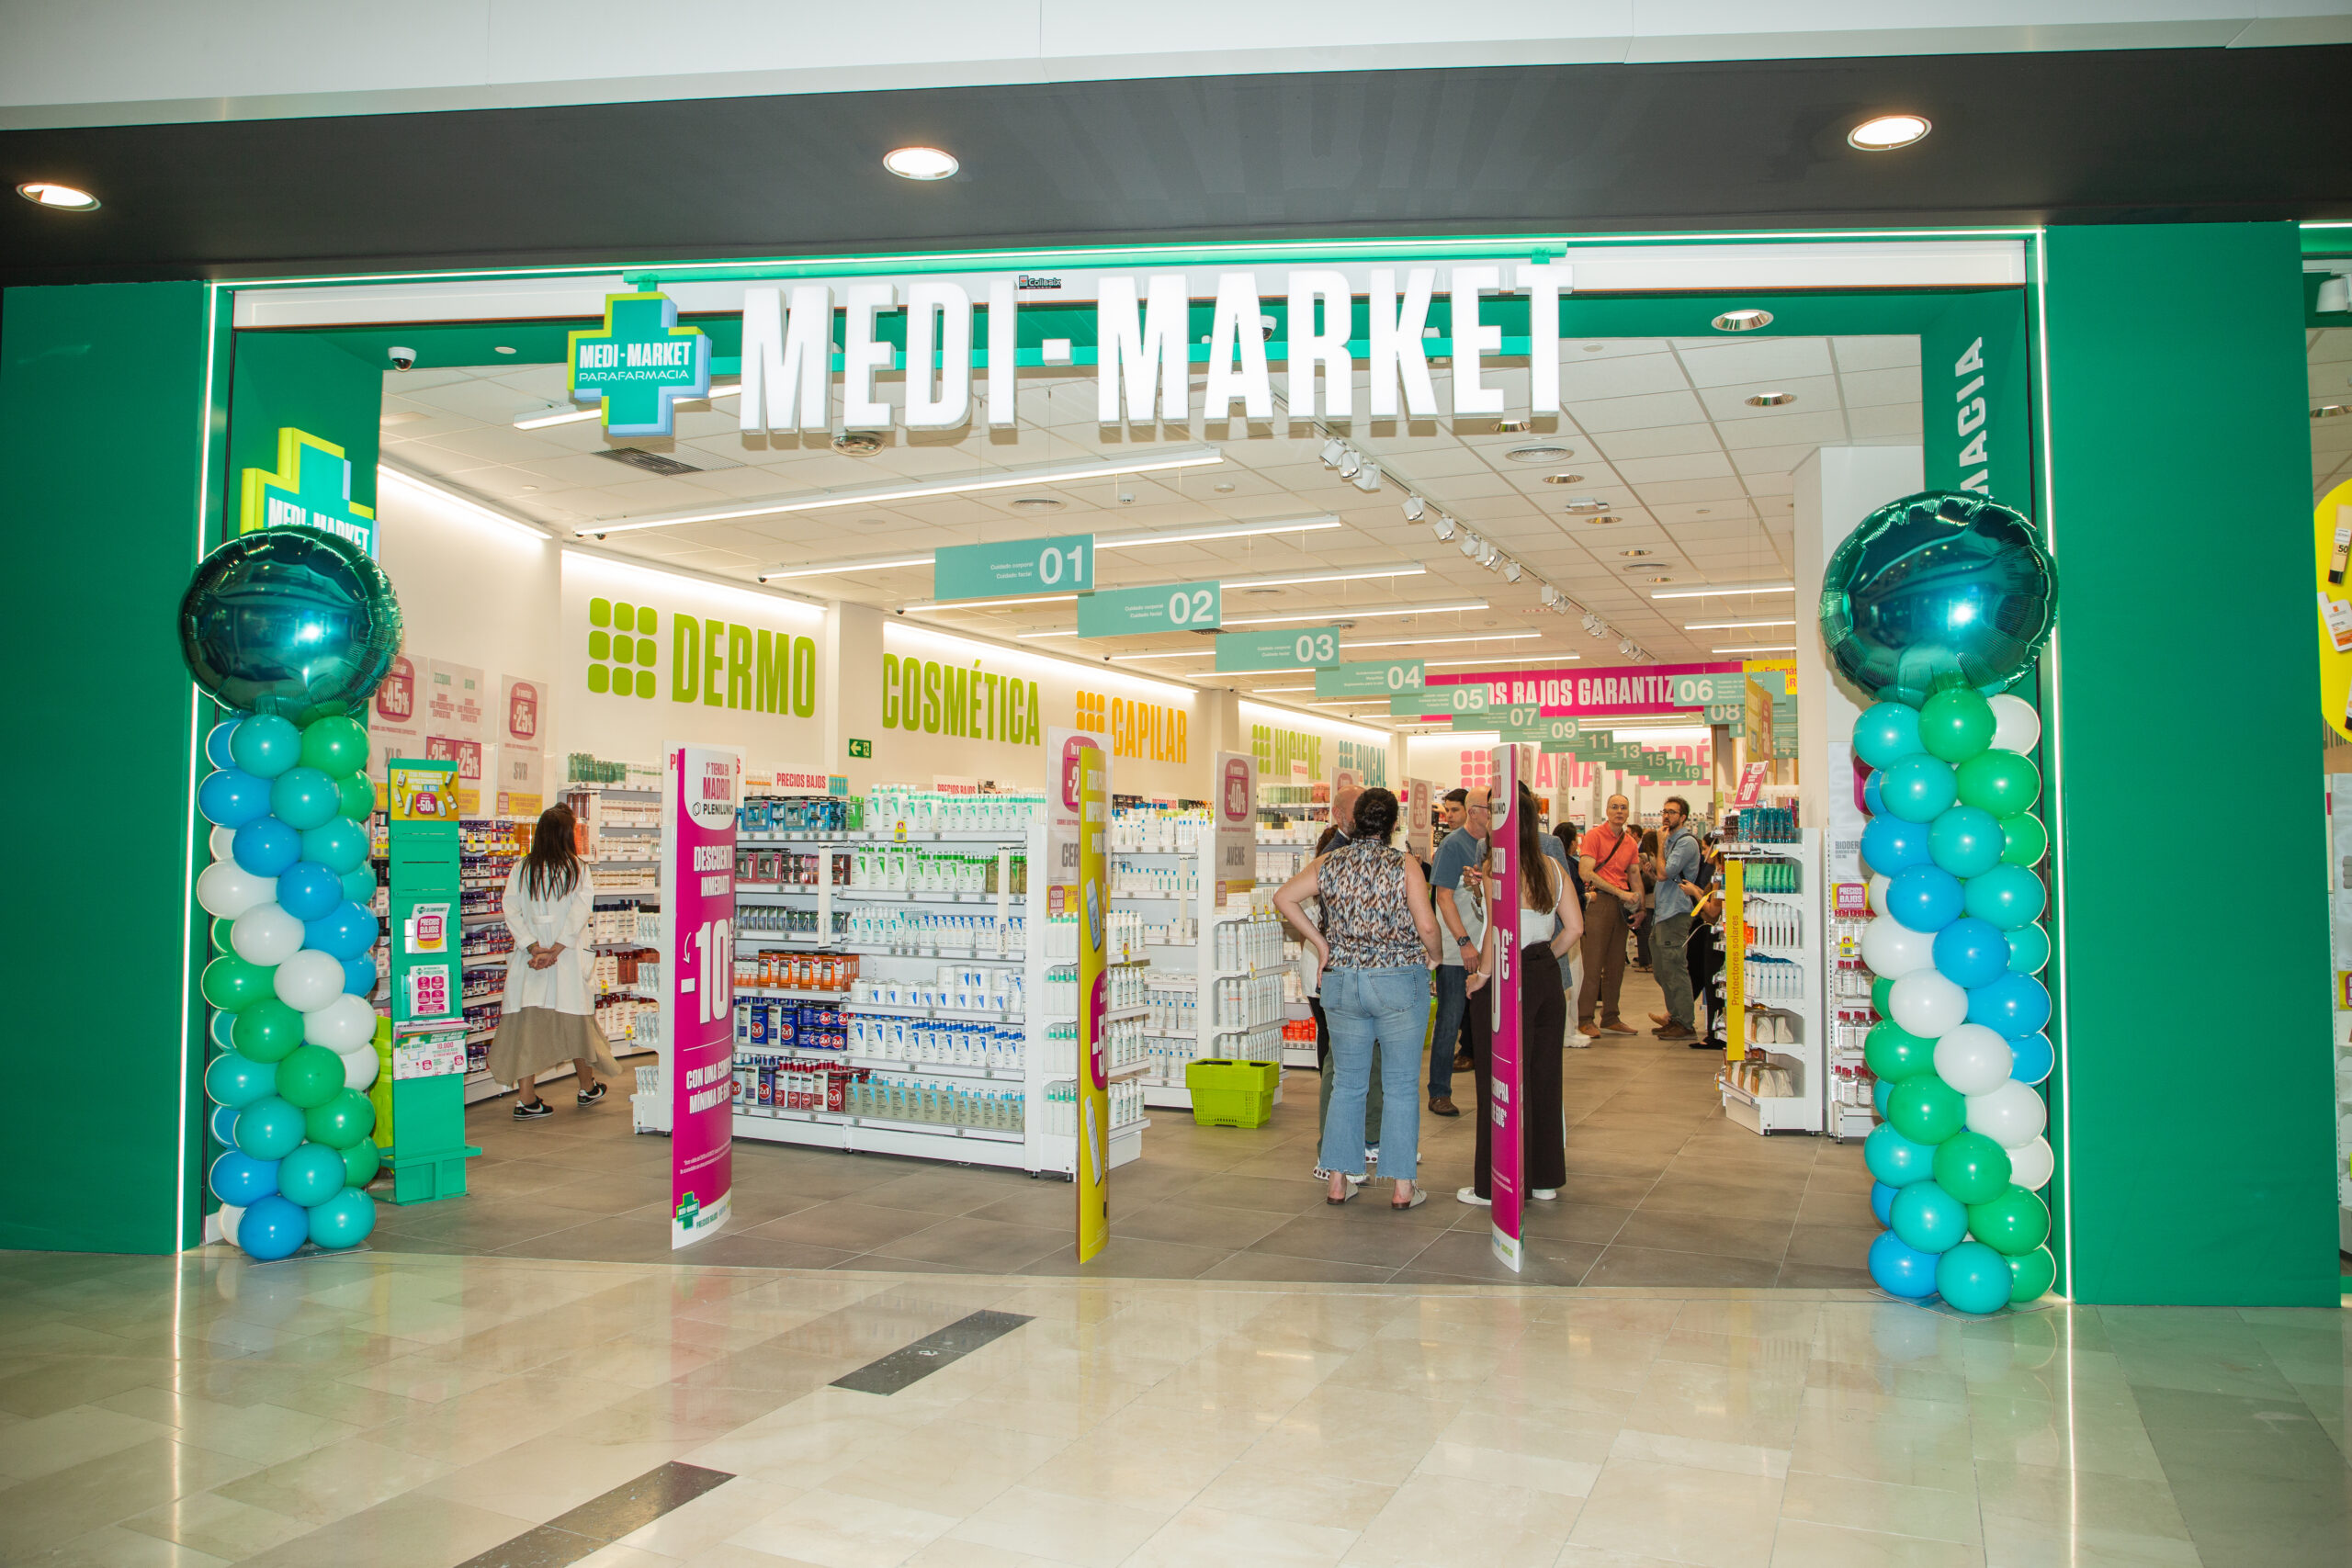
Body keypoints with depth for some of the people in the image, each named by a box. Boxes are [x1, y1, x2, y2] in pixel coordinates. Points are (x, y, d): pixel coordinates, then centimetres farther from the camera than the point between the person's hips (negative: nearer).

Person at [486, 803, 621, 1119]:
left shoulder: (521, 868, 2)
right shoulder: (576, 868, -4)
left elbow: (510, 908, -6)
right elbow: (581, 909, -14)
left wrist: (534, 947, -10)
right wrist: (556, 949, -15)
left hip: (530, 958, 2)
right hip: (568, 959, -1)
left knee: (527, 1023, 3)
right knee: (575, 1020, 12)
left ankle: (526, 1099, -2)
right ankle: (588, 1088, 28)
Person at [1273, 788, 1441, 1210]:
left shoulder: (1330, 863, 2)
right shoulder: (1405, 864, -8)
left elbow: (1283, 897, -3)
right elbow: (1426, 926, -15)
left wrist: (1320, 942, 3)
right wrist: (1433, 954, 5)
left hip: (1341, 981, 3)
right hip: (1400, 980, -3)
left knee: (1347, 1084, 13)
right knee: (1400, 1086, 5)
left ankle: (1337, 1182, 16)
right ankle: (1402, 1187, 9)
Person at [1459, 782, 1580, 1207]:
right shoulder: (1552, 868, 6)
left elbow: (1498, 931, -23)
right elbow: (1574, 927, 6)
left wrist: (1482, 975, -11)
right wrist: (1546, 959, 15)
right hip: (1547, 979, 7)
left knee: (1500, 1083, 3)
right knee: (1544, 1078, 15)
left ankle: (1496, 1187, 11)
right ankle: (1544, 1179, 25)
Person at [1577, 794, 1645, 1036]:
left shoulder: (1631, 842, 15)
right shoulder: (1594, 836, -5)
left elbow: (1635, 876, 18)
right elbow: (1587, 873, -14)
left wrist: (1639, 907, 4)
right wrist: (1620, 892, -17)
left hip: (1622, 905, 7)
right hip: (1600, 900, -7)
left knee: (1616, 964, 10)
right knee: (1594, 963, -8)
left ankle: (1610, 1018, 18)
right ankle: (1585, 1020, -4)